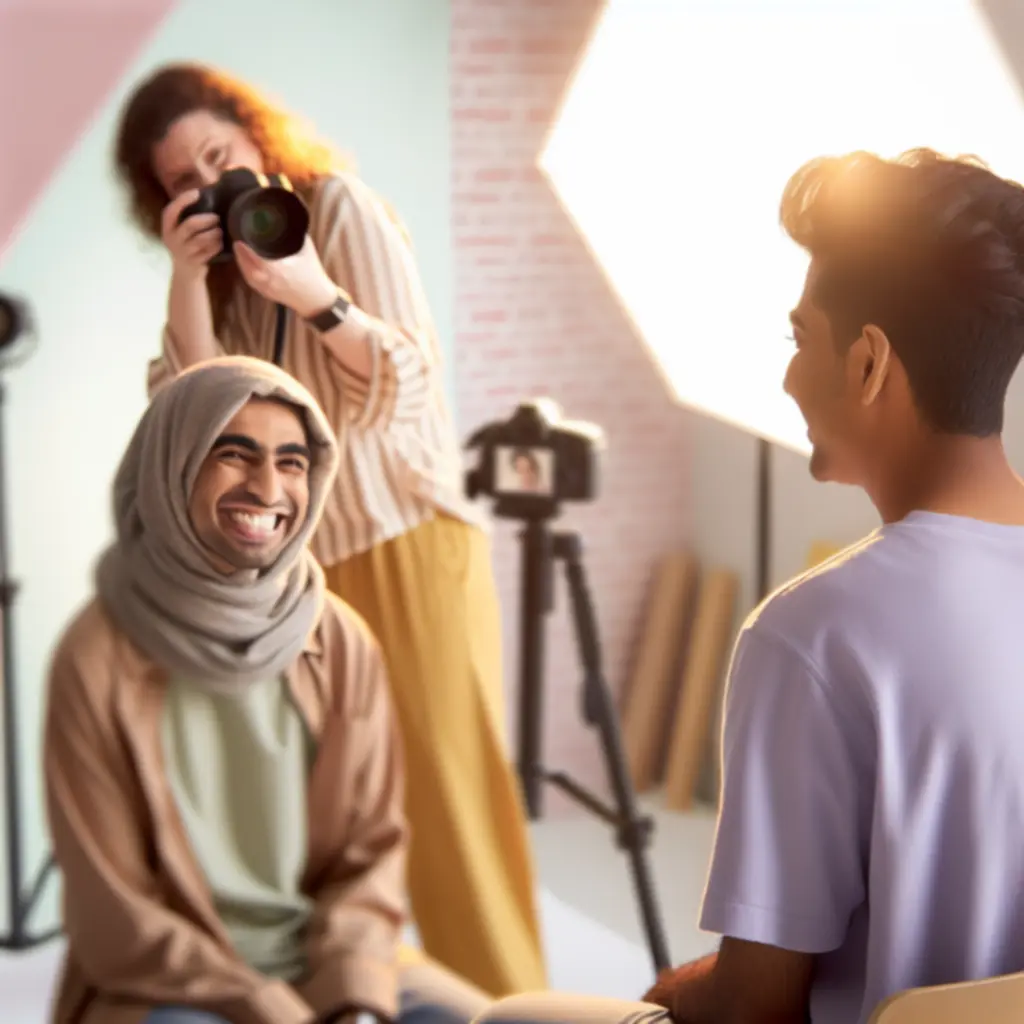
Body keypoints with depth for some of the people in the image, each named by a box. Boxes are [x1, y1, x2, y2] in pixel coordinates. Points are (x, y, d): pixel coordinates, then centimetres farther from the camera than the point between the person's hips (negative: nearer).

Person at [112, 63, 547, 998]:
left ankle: (498, 1001, 2)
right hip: (301, 567, 5)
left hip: (409, 548, -4)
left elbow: (400, 394, -11)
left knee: (446, 796, -5)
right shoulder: (213, 269, 9)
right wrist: (187, 278, -15)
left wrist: (317, 298, -27)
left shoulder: (342, 207, -5)